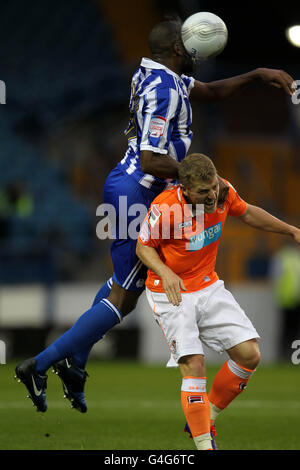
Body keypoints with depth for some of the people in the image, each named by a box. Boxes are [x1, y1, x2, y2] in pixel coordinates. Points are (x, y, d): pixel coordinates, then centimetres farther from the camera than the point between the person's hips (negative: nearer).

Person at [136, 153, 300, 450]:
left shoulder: (223, 192, -10)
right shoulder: (165, 207, -25)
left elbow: (247, 213, 13)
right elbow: (143, 247, -10)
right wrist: (165, 273, -28)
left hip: (209, 287, 6)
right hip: (171, 293, -6)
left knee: (249, 355, -3)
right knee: (193, 365, -20)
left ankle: (206, 417, 16)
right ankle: (204, 445, -14)